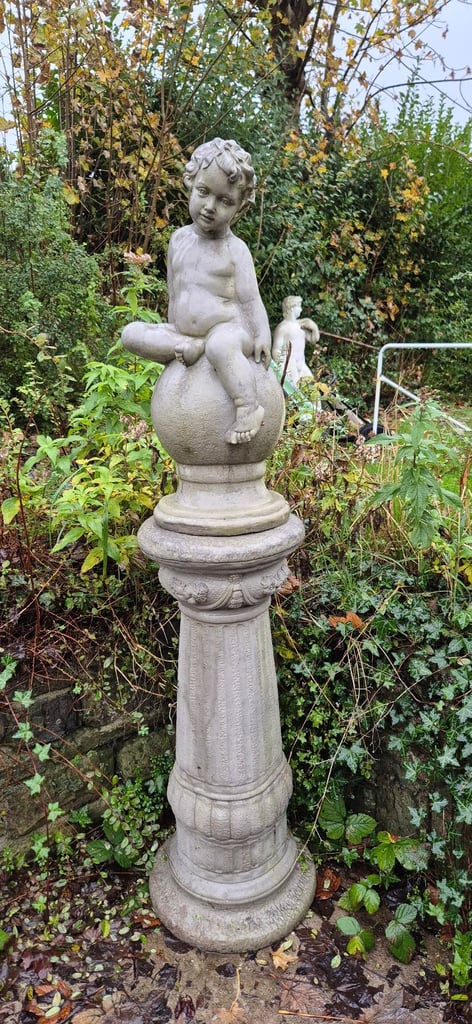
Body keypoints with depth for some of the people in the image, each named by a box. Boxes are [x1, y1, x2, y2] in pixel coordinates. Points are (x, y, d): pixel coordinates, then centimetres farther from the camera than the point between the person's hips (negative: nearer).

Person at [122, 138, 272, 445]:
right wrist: (174, 334, 19)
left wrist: (262, 336, -20)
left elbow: (250, 298, -7)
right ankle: (188, 348, -19)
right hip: (183, 333, 6)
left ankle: (249, 408, -32)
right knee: (132, 334, -9)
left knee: (220, 346, -42)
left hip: (228, 331, -5)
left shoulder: (235, 249, -4)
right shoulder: (179, 239, 10)